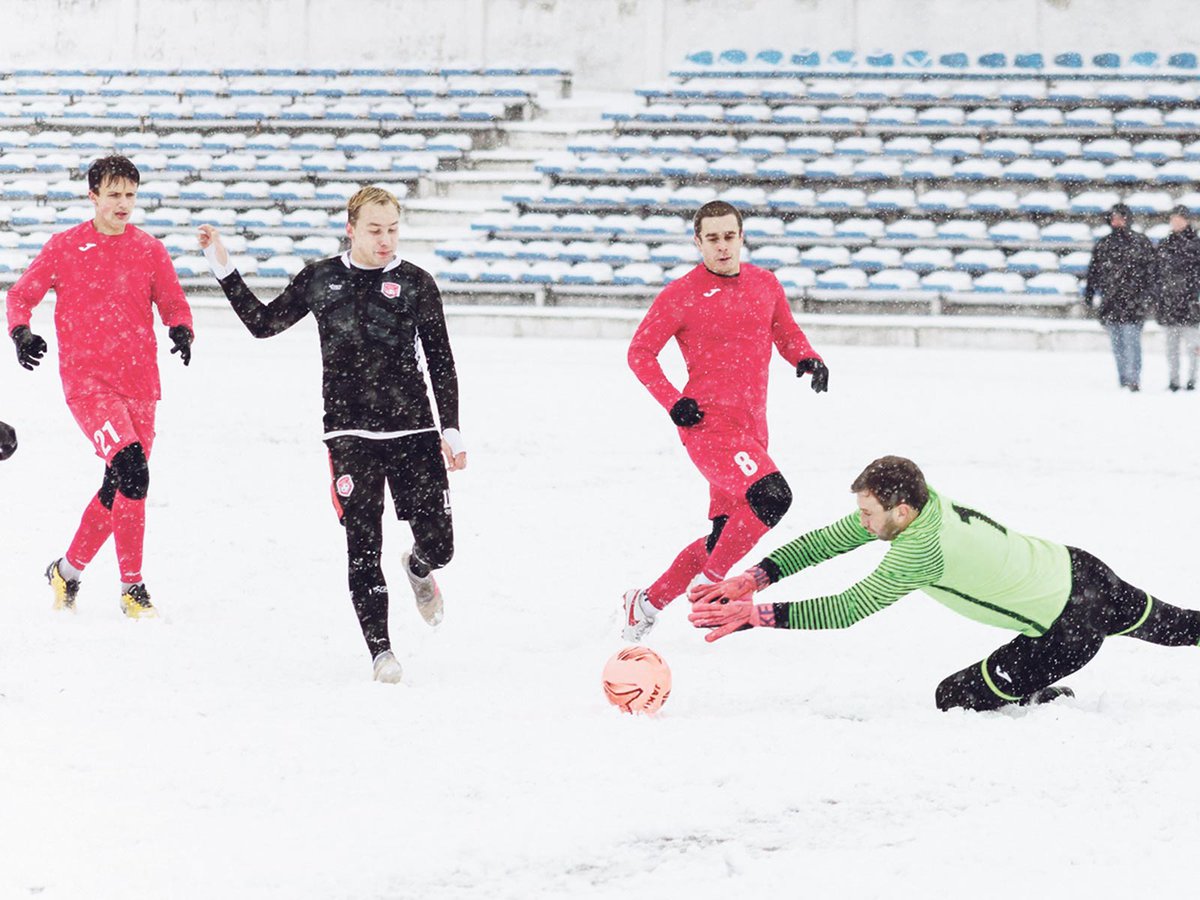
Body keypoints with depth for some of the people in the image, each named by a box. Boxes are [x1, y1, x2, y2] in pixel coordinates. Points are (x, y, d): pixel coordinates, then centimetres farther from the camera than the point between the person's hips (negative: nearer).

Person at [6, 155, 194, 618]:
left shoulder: (149, 250, 8)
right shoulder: (65, 247, 2)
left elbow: (174, 304, 15)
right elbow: (21, 294, 10)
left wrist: (181, 331, -7)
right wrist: (21, 333, -9)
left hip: (138, 380, 4)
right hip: (85, 378, -4)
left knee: (122, 486, 7)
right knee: (131, 465, -23)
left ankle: (69, 569, 29)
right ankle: (132, 585, -15)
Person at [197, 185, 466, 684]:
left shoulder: (415, 283, 1)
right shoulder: (321, 279, 4)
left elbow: (441, 362, 5)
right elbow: (263, 322, 15)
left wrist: (452, 430, 0)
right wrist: (222, 269, 9)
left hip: (413, 430, 0)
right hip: (350, 432, 0)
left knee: (438, 543, 0)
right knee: (363, 544, -6)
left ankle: (418, 569, 37)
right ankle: (379, 647, 4)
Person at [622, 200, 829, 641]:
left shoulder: (765, 283, 9)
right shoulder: (681, 295, -5)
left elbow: (786, 332, 22)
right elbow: (640, 353, 1)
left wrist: (807, 359, 0)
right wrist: (673, 402, -11)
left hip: (752, 429, 7)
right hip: (708, 425, -7)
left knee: (726, 534, 10)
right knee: (771, 497, -27)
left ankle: (647, 603, 24)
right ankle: (709, 582, -10)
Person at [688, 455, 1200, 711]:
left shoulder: (920, 550, -31)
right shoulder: (919, 499, -7)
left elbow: (847, 610, -31)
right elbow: (828, 540, -4)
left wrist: (758, 615, -31)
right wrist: (756, 577, -14)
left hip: (1069, 630, -9)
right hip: (1075, 568, 9)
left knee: (955, 697, -3)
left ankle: (1048, 702, 4)